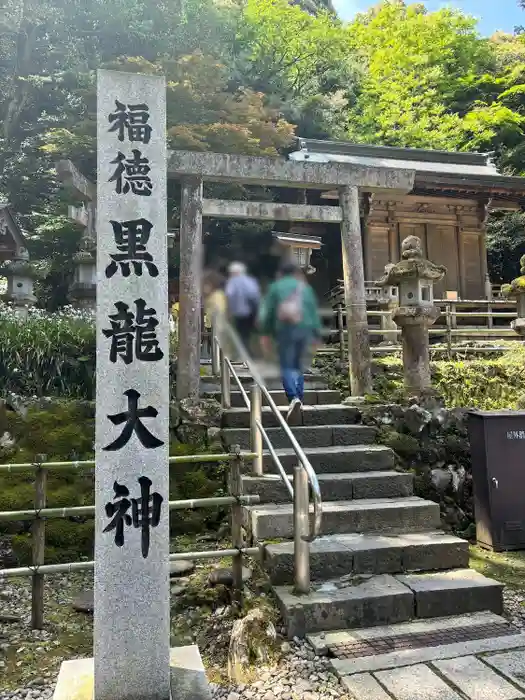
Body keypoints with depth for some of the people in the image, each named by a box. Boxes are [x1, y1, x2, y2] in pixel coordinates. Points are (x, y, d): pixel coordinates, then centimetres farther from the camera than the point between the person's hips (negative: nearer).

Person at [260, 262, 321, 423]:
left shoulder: (276, 287, 7)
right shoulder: (305, 287, 13)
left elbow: (268, 312, 3)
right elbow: (314, 311, 10)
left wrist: (265, 334, 8)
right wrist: (316, 334, 13)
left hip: (284, 330, -3)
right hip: (304, 329, 3)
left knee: (286, 366, -3)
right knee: (298, 365, 16)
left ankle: (294, 398, -24)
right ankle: (299, 399, 14)